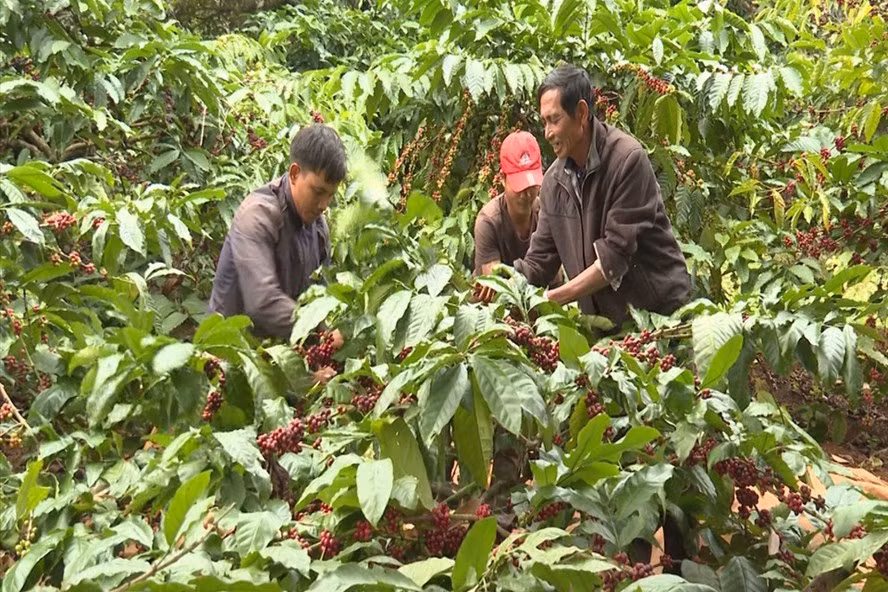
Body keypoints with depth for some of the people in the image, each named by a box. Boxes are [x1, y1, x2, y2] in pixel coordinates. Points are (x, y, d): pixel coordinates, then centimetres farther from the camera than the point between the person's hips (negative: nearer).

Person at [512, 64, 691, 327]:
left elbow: (616, 255, -21)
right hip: (602, 321, 5)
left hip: (659, 309, -5)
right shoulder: (553, 180, 2)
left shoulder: (627, 159, -18)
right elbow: (539, 262, 4)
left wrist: (554, 298, -23)